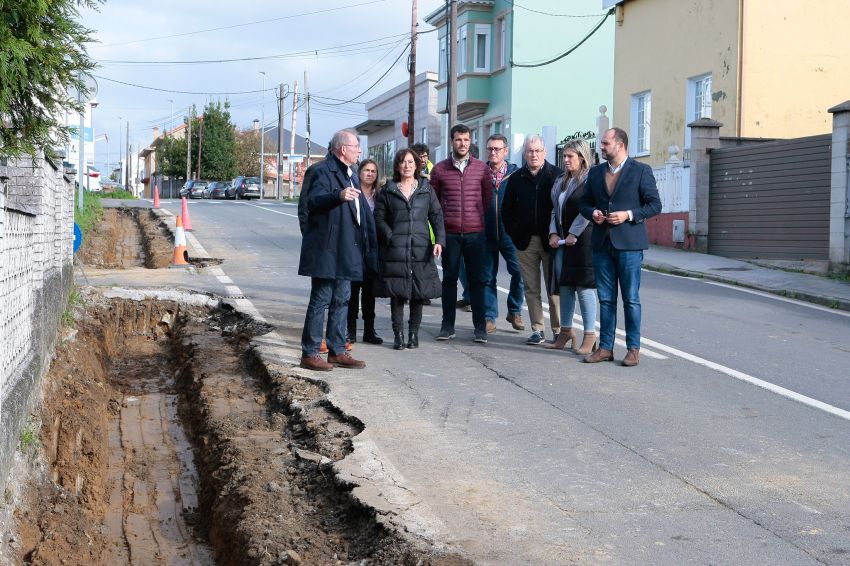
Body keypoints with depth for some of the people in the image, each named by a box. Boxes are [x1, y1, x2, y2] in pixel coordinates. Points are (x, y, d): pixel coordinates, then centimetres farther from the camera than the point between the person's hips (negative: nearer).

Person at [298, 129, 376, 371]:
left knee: (341, 301, 12)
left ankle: (337, 351, 19)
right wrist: (339, 196, -42)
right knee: (320, 300, -6)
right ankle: (310, 353, -1)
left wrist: (370, 243, 22)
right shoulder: (323, 171, -10)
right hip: (326, 249, -9)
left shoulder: (351, 175, 20)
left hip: (347, 249, 9)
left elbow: (361, 210, 28)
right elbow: (313, 201, -25)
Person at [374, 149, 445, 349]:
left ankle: (414, 333, 14)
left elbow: (437, 215, 7)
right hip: (395, 249, -1)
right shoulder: (388, 191, 8)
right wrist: (390, 237, -9)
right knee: (397, 292, -1)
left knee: (419, 292, 3)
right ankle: (398, 334, 7)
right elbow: (379, 217, 6)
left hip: (421, 249, 1)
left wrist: (439, 240, -6)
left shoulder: (426, 189, 11)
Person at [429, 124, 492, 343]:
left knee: (477, 280, 2)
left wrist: (481, 220, 10)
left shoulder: (481, 168, 4)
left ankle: (480, 327, 7)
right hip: (450, 233, 0)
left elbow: (488, 198, 12)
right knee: (449, 279, 6)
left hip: (475, 232, 0)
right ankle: (448, 325, 13)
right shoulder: (439, 169, 3)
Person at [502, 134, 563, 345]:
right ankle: (537, 330, 10)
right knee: (531, 288, 5)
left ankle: (559, 330, 6)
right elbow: (507, 209, 14)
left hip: (551, 240, -3)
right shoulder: (516, 179, 9)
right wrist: (514, 233, 5)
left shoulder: (557, 175, 0)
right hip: (525, 241, 3)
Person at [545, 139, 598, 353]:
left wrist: (573, 235, -14)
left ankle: (590, 336, -2)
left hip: (583, 240, -8)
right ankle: (566, 332, 18)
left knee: (584, 287, -7)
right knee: (564, 286, 10)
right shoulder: (561, 181, 17)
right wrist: (553, 233, 4)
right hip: (562, 241, 8)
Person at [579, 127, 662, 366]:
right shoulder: (595, 172, 12)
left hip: (628, 244, -5)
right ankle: (605, 347, 14)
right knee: (606, 299, 8)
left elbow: (655, 204, -3)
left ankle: (633, 349, 8)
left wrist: (628, 215, -15)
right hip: (602, 243, 5)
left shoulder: (641, 171, -2)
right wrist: (592, 213, -3)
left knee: (631, 299, 0)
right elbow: (585, 203, 19)